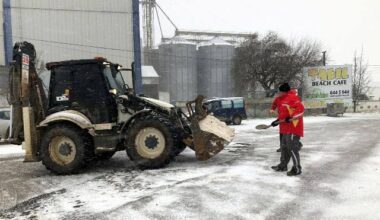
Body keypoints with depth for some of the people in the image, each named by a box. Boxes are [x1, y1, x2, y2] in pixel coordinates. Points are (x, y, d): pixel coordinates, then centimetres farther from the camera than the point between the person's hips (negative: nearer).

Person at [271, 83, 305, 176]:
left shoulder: (293, 98, -14)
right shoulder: (285, 99, 18)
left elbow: (301, 109, -23)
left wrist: (291, 118, -26)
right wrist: (278, 120, 23)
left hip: (293, 128, -11)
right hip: (286, 128, 11)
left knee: (292, 148, -7)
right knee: (284, 147, 16)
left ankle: (297, 169, 3)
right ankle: (283, 165, 28)